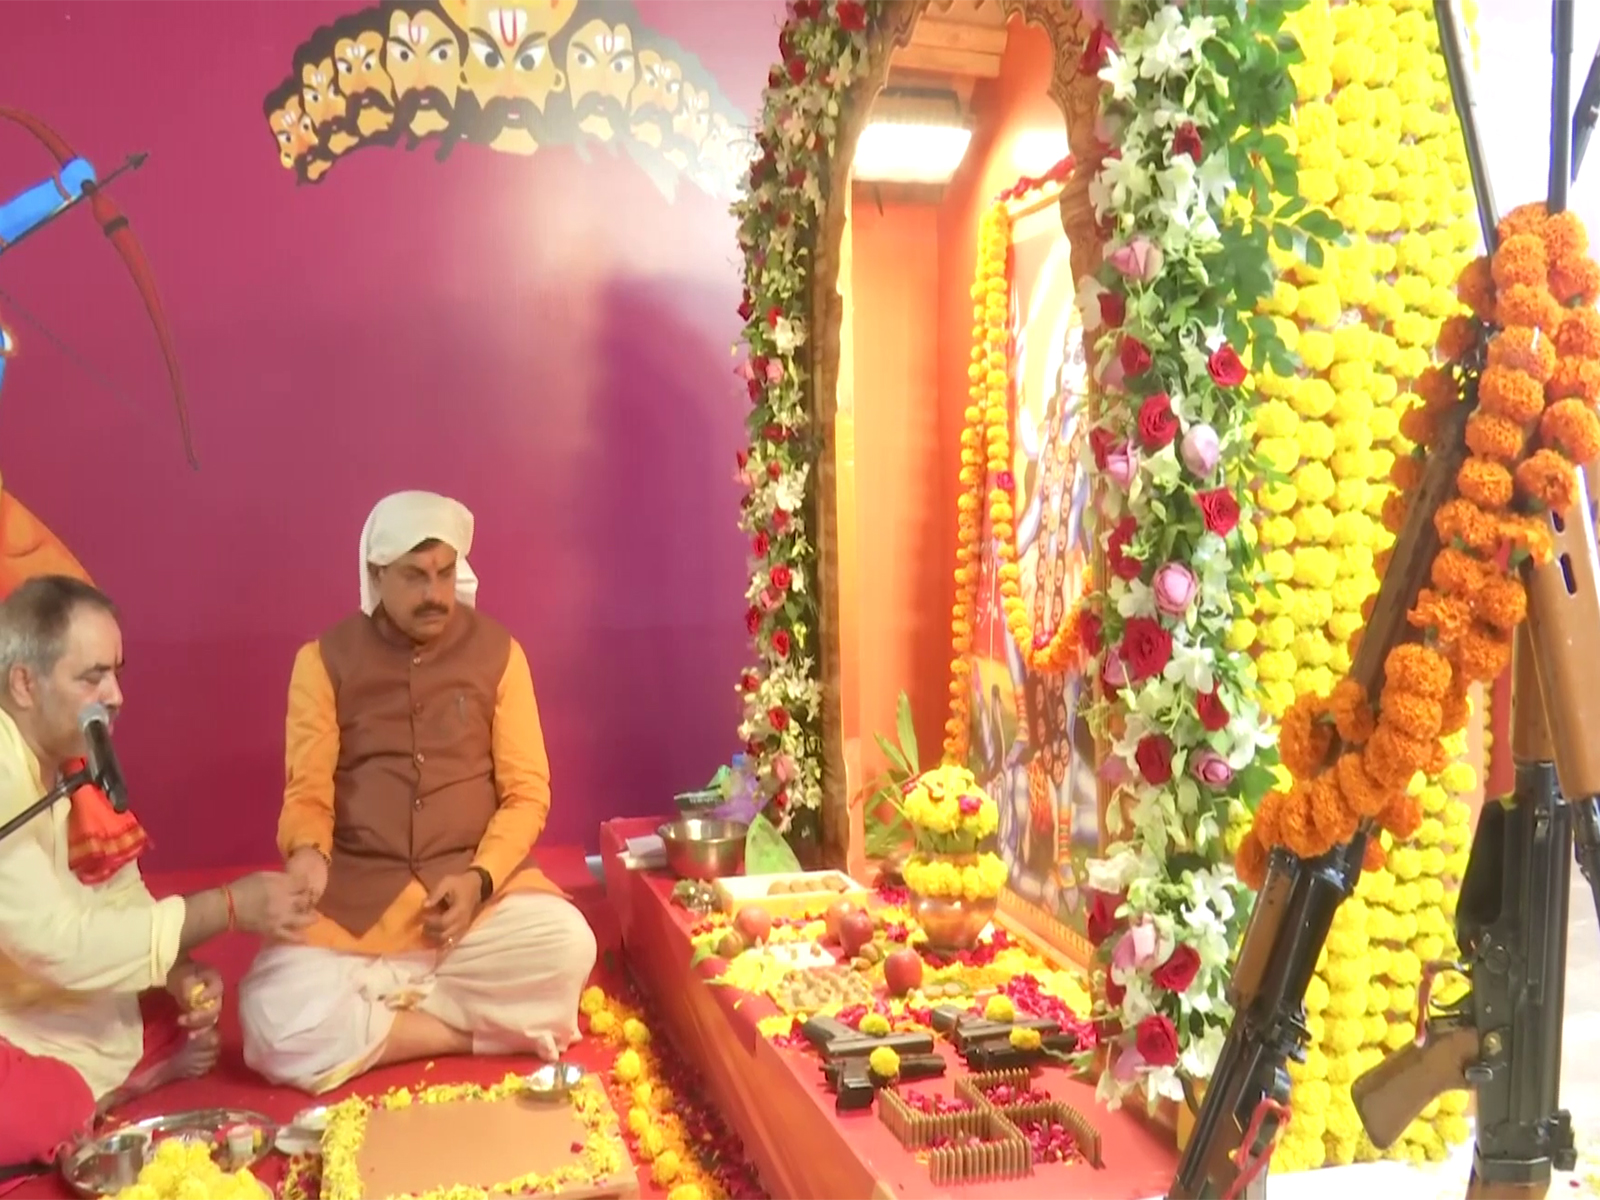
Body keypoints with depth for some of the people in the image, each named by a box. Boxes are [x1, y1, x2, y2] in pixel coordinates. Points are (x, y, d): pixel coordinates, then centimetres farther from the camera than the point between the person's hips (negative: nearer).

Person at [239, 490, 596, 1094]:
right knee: (272, 1017, -26)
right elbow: (306, 792, 0)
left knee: (566, 944, -29)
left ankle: (376, 1005, -9)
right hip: (354, 897, 0)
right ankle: (472, 1026, -10)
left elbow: (527, 791, 1)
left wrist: (479, 878, -15)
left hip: (476, 882, 1)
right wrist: (306, 852, -23)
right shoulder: (325, 659, 3)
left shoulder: (498, 651, 3)